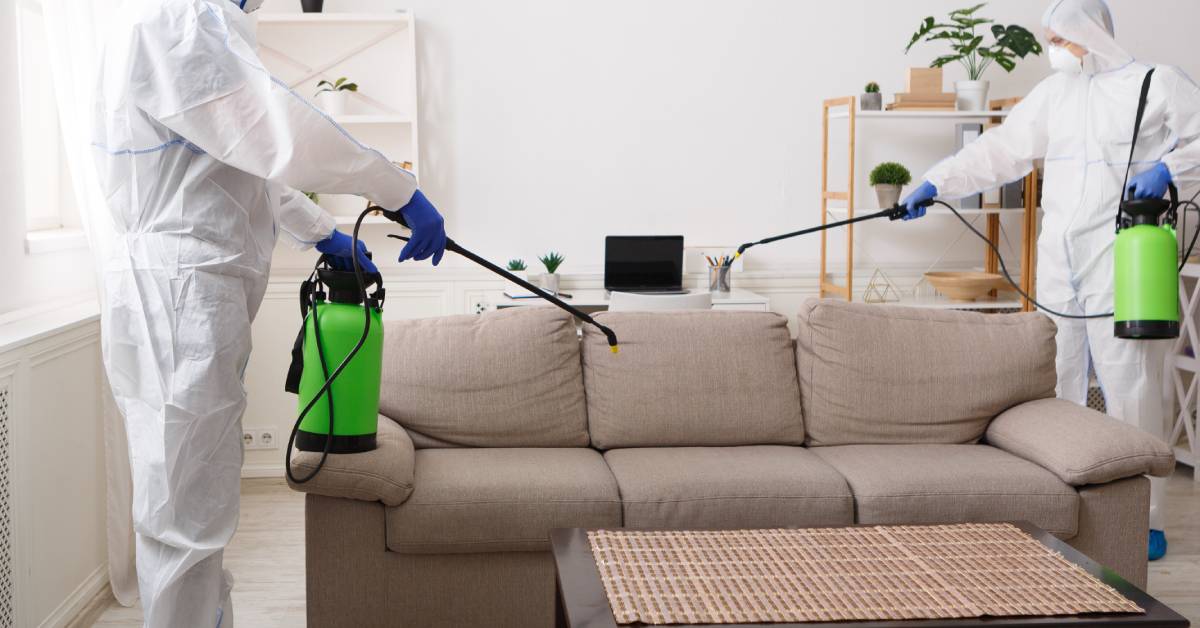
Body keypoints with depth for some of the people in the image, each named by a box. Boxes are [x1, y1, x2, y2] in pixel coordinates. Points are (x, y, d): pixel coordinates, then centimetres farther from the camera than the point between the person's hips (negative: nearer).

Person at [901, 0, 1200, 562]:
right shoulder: (1054, 93, 16)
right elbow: (998, 151, 15)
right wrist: (935, 183, 8)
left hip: (1119, 263, -5)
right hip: (1059, 263, 5)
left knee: (1128, 385, -6)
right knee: (1058, 386, 5)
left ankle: (1145, 519, 1)